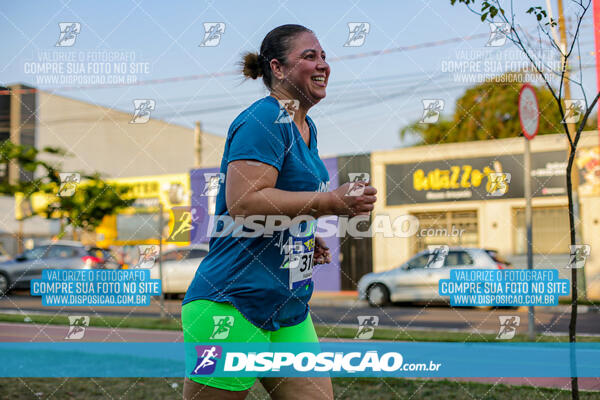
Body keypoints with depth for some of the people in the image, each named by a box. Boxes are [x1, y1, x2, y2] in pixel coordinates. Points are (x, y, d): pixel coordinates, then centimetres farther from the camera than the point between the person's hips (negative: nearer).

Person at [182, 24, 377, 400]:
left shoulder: (306, 128, 17)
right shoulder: (263, 119, -13)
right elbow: (243, 203, -24)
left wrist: (307, 238, 12)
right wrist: (330, 203, -22)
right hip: (231, 307, -9)